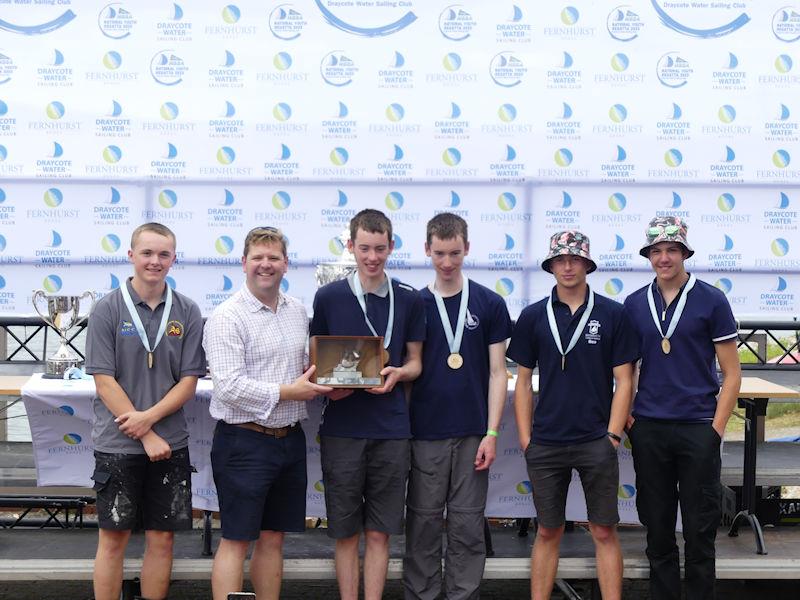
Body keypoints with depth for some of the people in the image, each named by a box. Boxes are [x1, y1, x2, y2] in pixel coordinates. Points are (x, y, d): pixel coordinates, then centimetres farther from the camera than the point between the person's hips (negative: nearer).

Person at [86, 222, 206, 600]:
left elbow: (189, 382, 2)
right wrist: (147, 437, -11)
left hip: (171, 444, 2)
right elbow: (104, 382, -8)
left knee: (161, 539, 8)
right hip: (117, 444, -2)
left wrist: (149, 417, -14)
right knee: (113, 539, 5)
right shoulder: (108, 309, -4)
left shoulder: (187, 313, 3)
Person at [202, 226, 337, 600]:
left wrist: (316, 380, 1)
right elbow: (229, 387, -19)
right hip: (244, 441, -7)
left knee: (273, 538, 14)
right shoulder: (227, 317, -11)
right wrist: (288, 392, -18)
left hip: (290, 439, 7)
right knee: (236, 541, 0)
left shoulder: (297, 311, 11)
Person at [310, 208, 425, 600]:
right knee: (346, 532, 7)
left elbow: (415, 362, 12)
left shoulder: (409, 300, 5)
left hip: (391, 430, 1)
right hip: (341, 430, -1)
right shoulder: (329, 297, 2)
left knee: (379, 532, 6)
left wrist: (397, 373, -10)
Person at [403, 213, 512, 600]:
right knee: (423, 525, 5)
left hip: (472, 435, 0)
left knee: (467, 526, 5)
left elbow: (497, 371, 1)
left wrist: (491, 432, -6)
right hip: (424, 433, 0)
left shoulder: (489, 304, 2)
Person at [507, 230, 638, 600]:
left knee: (604, 532, 4)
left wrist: (613, 435, -6)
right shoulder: (533, 316, 4)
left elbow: (624, 380, 1)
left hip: (597, 443, -1)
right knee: (548, 532, 9)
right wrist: (525, 440, 1)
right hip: (546, 443, 1)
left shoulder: (612, 314, 0)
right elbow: (523, 381, 7)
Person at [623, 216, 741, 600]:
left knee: (699, 530, 3)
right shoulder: (634, 304, 8)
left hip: (698, 428, -3)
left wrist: (717, 427, -8)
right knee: (657, 528, 10)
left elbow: (731, 373, -1)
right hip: (648, 429, 3)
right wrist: (627, 418, 3)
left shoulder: (711, 301, -1)